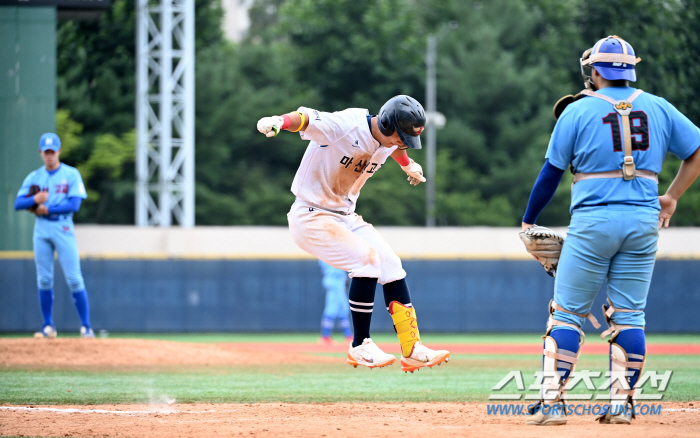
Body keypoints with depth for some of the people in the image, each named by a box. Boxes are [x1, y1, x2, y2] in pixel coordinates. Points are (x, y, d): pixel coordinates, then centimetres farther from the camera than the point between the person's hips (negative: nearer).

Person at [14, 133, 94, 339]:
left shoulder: (71, 174, 1)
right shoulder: (34, 177, 11)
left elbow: (74, 204, -9)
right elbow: (18, 204, 3)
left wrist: (47, 209, -12)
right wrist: (34, 200, -16)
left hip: (63, 228, -4)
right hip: (41, 229, 4)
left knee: (74, 279, -8)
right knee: (44, 280, 4)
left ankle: (86, 326, -6)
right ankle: (48, 327, 11)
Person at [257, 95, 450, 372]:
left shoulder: (388, 143, 0)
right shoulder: (344, 127, -26)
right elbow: (305, 119, -42)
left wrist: (408, 165, 47)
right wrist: (279, 122, -63)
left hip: (345, 217, 9)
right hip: (310, 217, -9)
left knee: (391, 265, 1)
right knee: (367, 257, -24)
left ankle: (412, 350, 7)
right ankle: (360, 347, -13)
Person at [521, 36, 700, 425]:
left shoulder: (577, 111, -2)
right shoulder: (659, 109, 7)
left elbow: (551, 173, 1)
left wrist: (529, 221, 12)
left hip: (593, 221, -3)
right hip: (644, 222, 3)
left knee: (567, 312, 4)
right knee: (629, 315, 8)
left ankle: (553, 402, -2)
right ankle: (622, 404, 5)